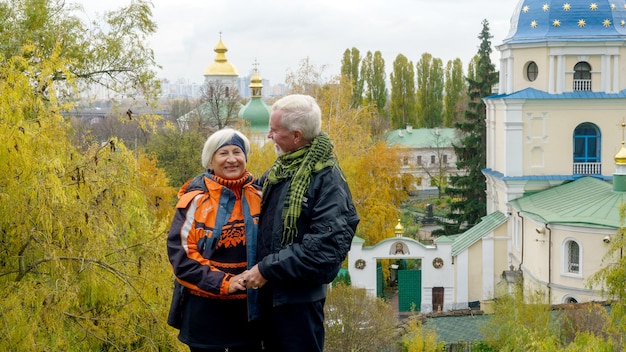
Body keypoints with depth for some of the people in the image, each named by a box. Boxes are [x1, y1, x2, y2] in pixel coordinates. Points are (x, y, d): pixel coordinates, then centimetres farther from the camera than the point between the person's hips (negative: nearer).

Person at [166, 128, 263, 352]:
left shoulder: (258, 197, 3)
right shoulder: (195, 200, -6)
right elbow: (180, 254, -11)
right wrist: (222, 282, -18)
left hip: (248, 307, 3)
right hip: (205, 309, -3)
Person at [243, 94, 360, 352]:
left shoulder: (326, 178, -17)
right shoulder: (279, 171, 8)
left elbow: (324, 246, -25)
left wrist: (268, 268, -22)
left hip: (299, 298, -8)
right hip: (269, 291, 8)